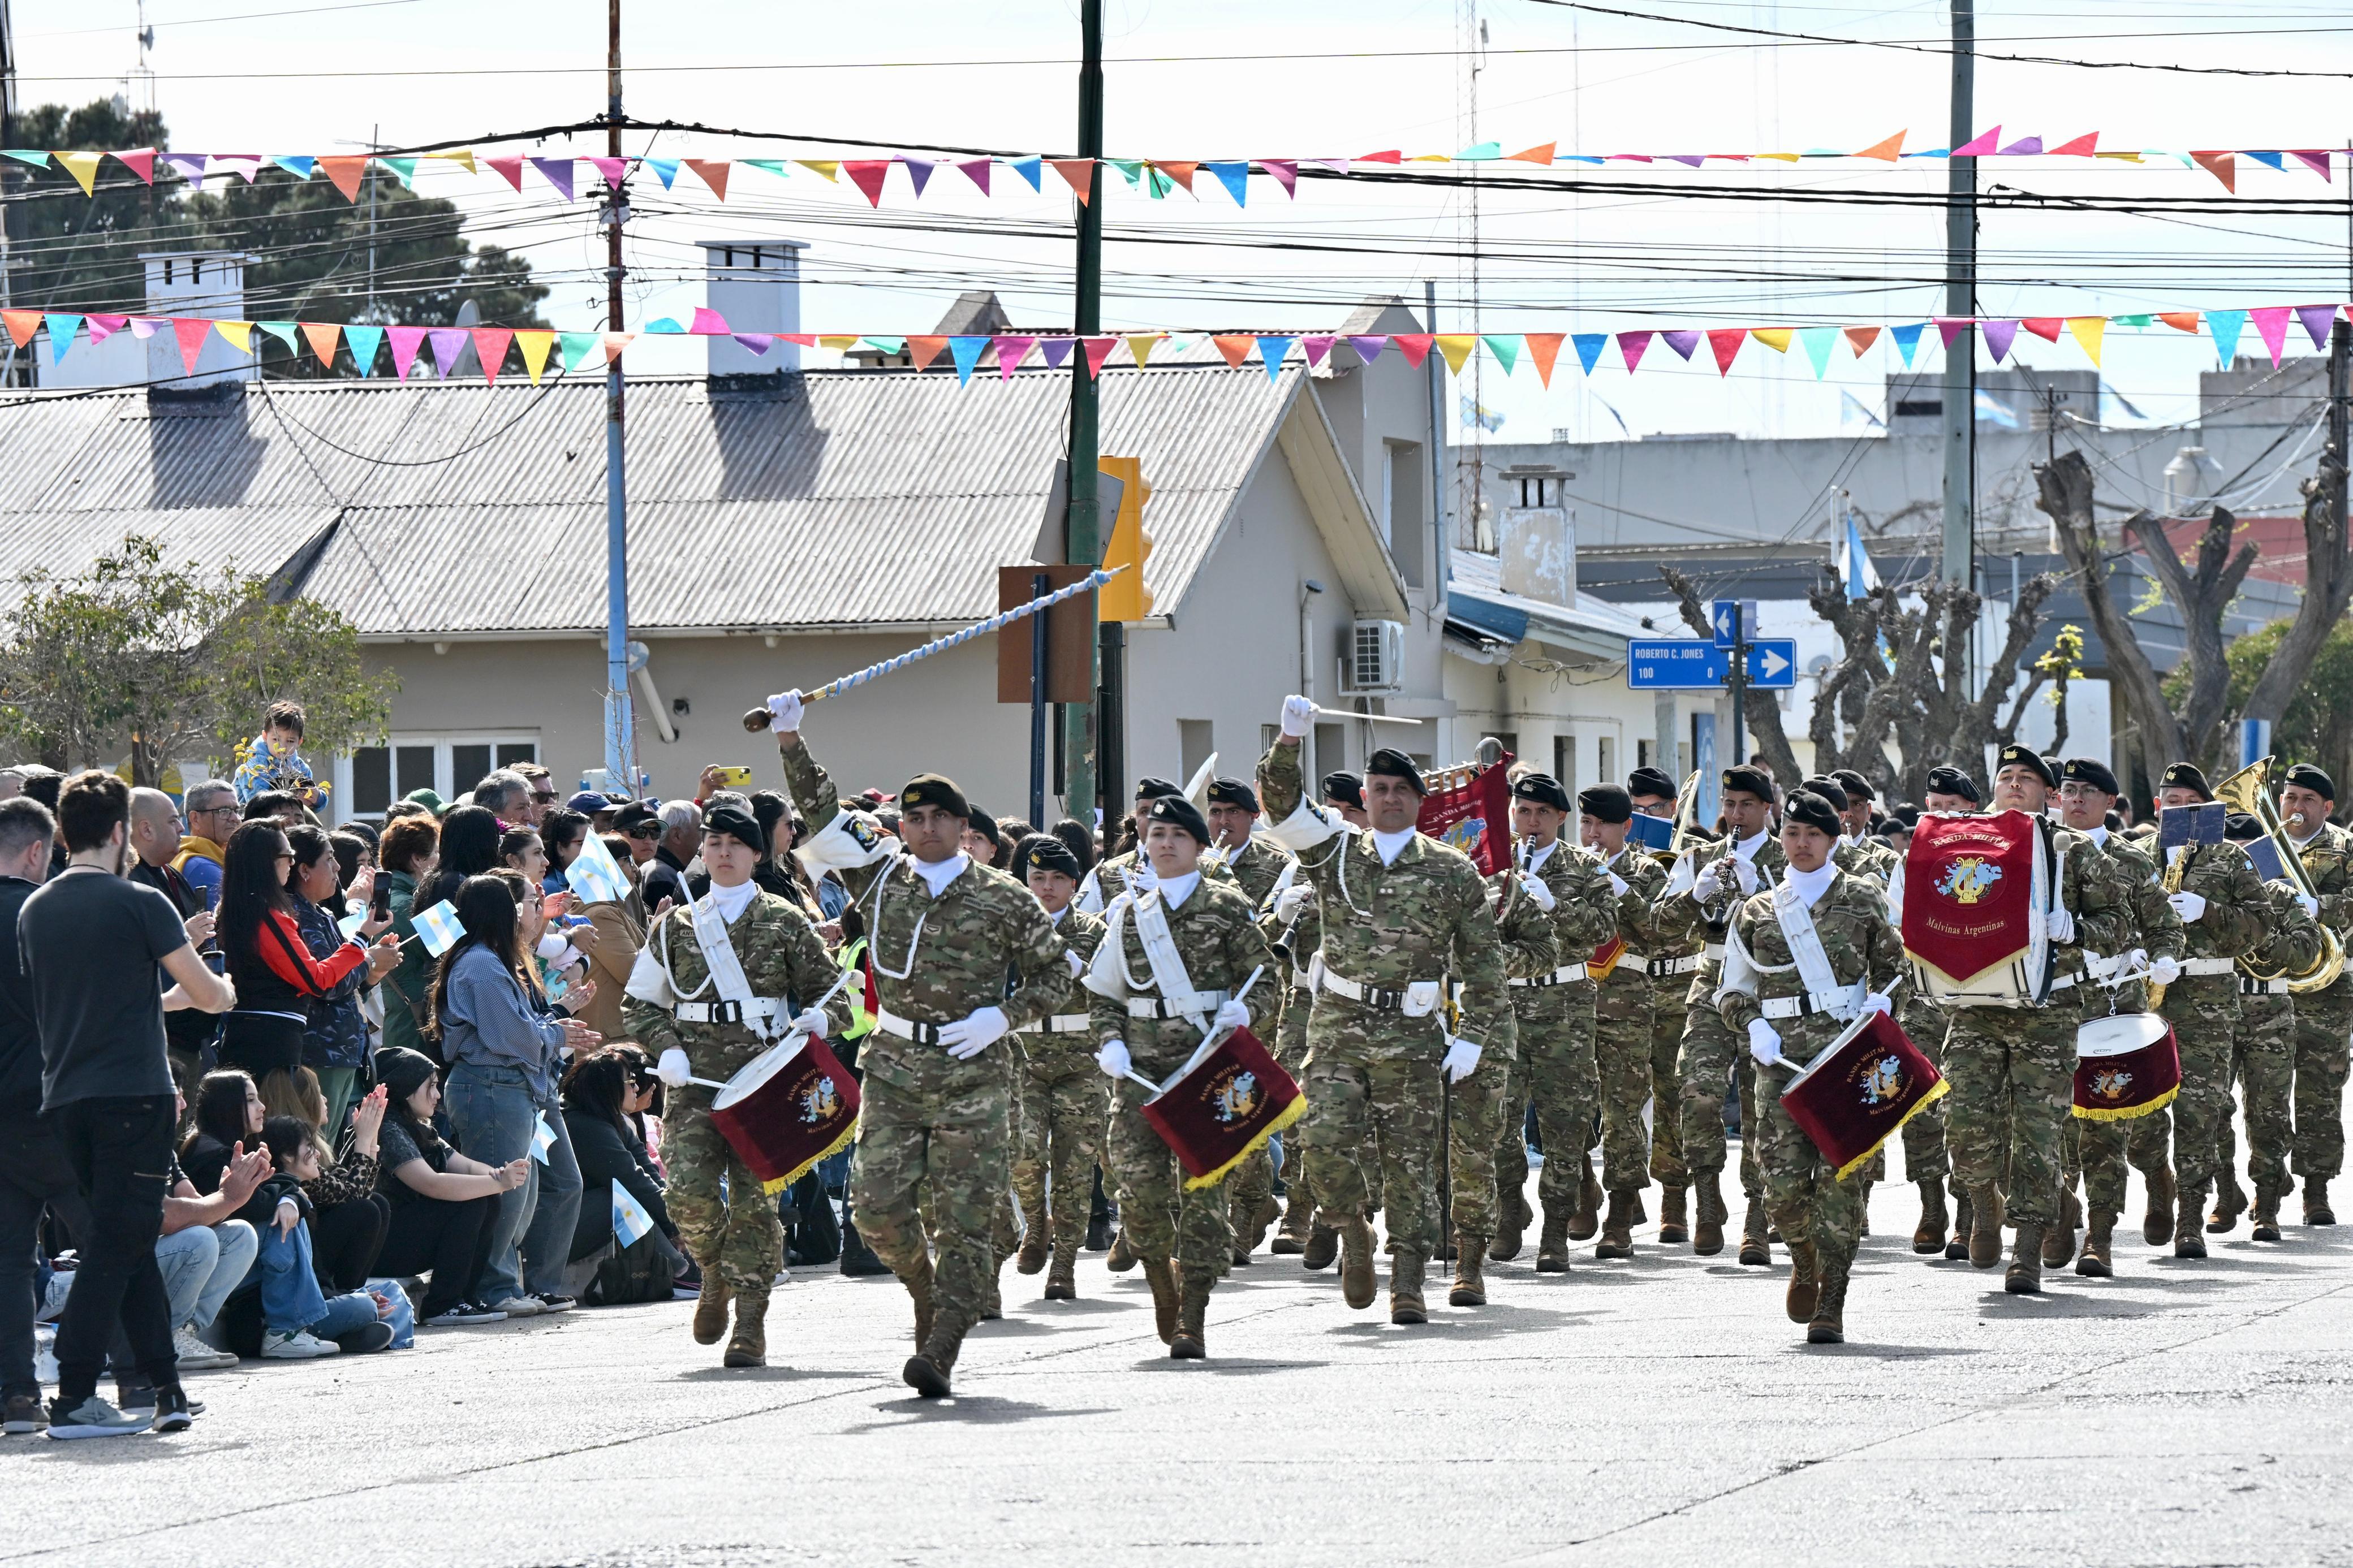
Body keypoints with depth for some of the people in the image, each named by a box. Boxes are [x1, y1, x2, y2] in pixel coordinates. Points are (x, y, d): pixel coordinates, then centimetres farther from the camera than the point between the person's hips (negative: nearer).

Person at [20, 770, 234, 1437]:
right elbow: (209, 994, -8)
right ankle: (73, 1397, -10)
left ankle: (165, 1387, 14)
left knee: (126, 1240, 14)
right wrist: (221, 991, 17)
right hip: (132, 1094, -6)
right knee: (118, 1244, -5)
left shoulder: (34, 911, 10)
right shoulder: (138, 903, -8)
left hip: (64, 1097, 6)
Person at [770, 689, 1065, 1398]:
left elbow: (1053, 971, 8)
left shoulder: (1003, 898, 2)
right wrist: (790, 742, 0)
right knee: (880, 1208, -2)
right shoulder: (880, 879, 8)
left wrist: (1003, 1017, -7)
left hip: (972, 1073, -3)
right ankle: (929, 1292, 26)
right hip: (894, 1068, 3)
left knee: (964, 1218, -7)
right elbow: (823, 813, 8)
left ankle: (939, 1352, -8)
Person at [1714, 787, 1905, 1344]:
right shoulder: (1755, 912, 15)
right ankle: (1806, 1264, 24)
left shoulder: (1864, 899, 12)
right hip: (1782, 1057, 1)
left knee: (1841, 1174, -11)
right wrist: (1754, 1026, 0)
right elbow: (1732, 992, 20)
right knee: (1784, 1181, -8)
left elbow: (1893, 965, 19)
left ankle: (1830, 1304, -7)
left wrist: (1880, 1006, -2)